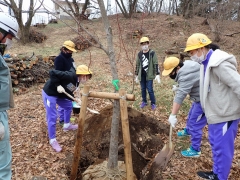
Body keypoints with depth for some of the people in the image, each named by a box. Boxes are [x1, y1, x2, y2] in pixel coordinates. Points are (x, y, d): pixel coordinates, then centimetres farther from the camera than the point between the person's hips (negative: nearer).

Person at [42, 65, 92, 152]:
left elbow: (68, 93, 8)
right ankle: (52, 140, 9)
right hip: (49, 93, -10)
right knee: (52, 117, -6)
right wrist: (58, 86, -31)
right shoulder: (70, 76, -27)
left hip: (59, 94, 10)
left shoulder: (76, 81, 3)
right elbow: (52, 73, -30)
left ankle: (67, 125, 43)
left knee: (69, 105, 23)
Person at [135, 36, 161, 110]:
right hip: (142, 75, 4)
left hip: (149, 75, -4)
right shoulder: (139, 54, 6)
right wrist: (136, 75, 14)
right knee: (143, 89, 12)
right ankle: (144, 101, 29)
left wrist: (157, 74, -13)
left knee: (150, 90, -4)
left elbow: (156, 64, -8)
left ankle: (153, 103, 12)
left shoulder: (152, 53, -7)